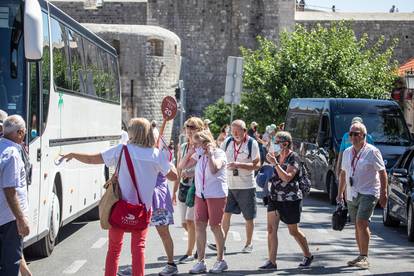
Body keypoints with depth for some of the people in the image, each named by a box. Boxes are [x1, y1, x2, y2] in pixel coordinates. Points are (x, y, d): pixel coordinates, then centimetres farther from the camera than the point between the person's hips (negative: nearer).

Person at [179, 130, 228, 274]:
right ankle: (200, 262, 8)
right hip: (200, 194, 6)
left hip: (216, 195, -6)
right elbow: (181, 166, 8)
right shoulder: (198, 155, 7)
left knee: (215, 226, 2)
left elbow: (214, 169, -27)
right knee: (199, 225, 1)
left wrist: (210, 154, -19)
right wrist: (190, 152, -2)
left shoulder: (219, 153, -10)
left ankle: (220, 260, 16)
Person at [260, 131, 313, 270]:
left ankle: (308, 256, 29)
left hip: (291, 199, -6)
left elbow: (287, 177, -24)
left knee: (294, 231, 7)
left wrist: (275, 163, -26)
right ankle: (271, 261, -3)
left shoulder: (293, 158, -12)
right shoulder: (277, 157, 9)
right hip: (275, 197, 6)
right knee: (271, 229, -5)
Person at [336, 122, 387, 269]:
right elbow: (343, 173, 21)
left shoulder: (372, 151, -8)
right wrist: (340, 193, 20)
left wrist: (383, 193, -11)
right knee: (358, 226, 10)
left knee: (362, 223, -17)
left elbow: (382, 172, -6)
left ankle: (364, 258, -14)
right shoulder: (347, 152, 11)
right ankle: (361, 256, 18)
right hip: (352, 195, 6)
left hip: (368, 193, -6)